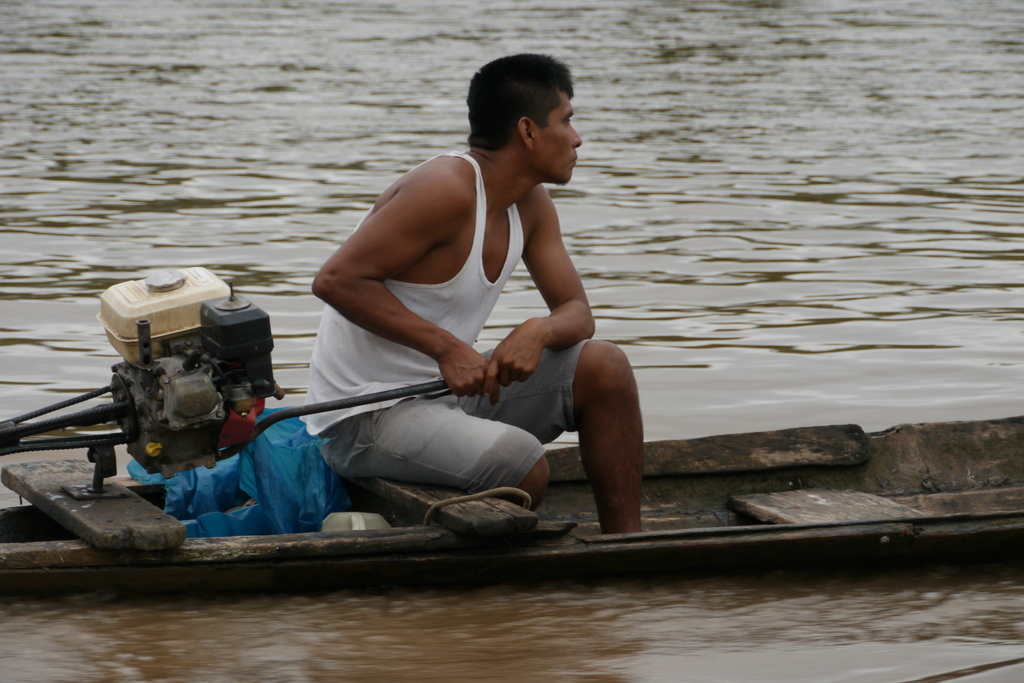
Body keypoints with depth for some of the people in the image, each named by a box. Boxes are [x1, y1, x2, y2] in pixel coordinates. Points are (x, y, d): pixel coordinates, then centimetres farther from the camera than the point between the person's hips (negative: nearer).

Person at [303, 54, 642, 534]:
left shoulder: (530, 204, 7)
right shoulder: (448, 189, -21)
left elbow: (576, 311, 9)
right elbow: (336, 280, -25)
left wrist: (540, 332, -17)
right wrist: (447, 347, -28)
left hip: (455, 391, 9)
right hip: (365, 417, -9)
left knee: (604, 367, -3)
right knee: (525, 466, -30)